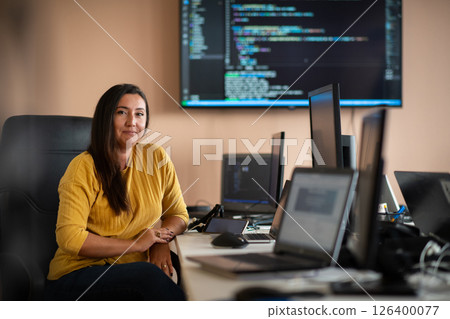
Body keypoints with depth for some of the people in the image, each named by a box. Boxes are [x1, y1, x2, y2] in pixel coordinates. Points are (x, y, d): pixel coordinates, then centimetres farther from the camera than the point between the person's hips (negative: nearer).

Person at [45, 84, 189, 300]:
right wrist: (136, 244, -15)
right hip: (79, 274, -3)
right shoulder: (84, 168, -7)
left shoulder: (157, 158, 6)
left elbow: (179, 215, 16)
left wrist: (162, 239, -7)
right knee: (149, 275, -33)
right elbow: (69, 238, -15)